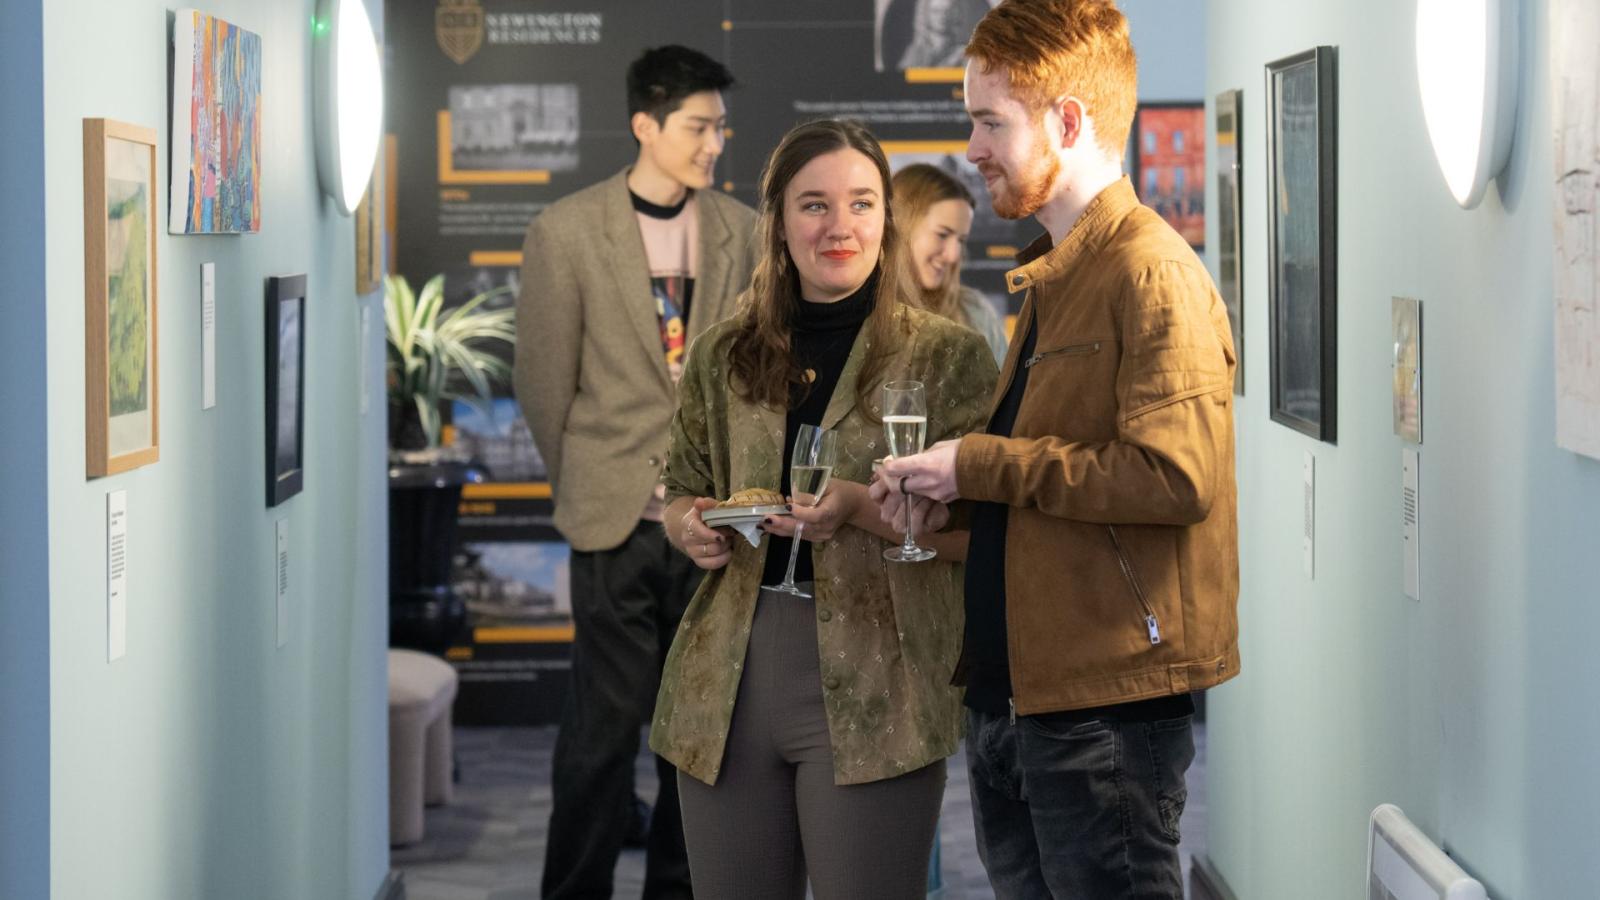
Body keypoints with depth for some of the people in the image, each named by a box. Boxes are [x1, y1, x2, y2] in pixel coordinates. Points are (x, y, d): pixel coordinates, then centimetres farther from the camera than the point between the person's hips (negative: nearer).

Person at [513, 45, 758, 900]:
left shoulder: (742, 232, 5)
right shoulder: (567, 230, -4)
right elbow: (543, 378, 2)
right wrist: (585, 487, 9)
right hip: (618, 519, -3)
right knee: (604, 726, -1)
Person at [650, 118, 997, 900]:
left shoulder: (946, 356, 1)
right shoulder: (723, 357, 12)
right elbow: (680, 490, 23)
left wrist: (860, 510, -18)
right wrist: (688, 527, 0)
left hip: (870, 685, -3)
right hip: (728, 681, 4)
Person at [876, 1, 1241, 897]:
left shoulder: (1153, 274, -13)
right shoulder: (1054, 278, 18)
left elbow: (1175, 474, -24)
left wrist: (981, 466, -17)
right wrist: (953, 494, 6)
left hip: (1106, 703, -9)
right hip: (1014, 694, 9)